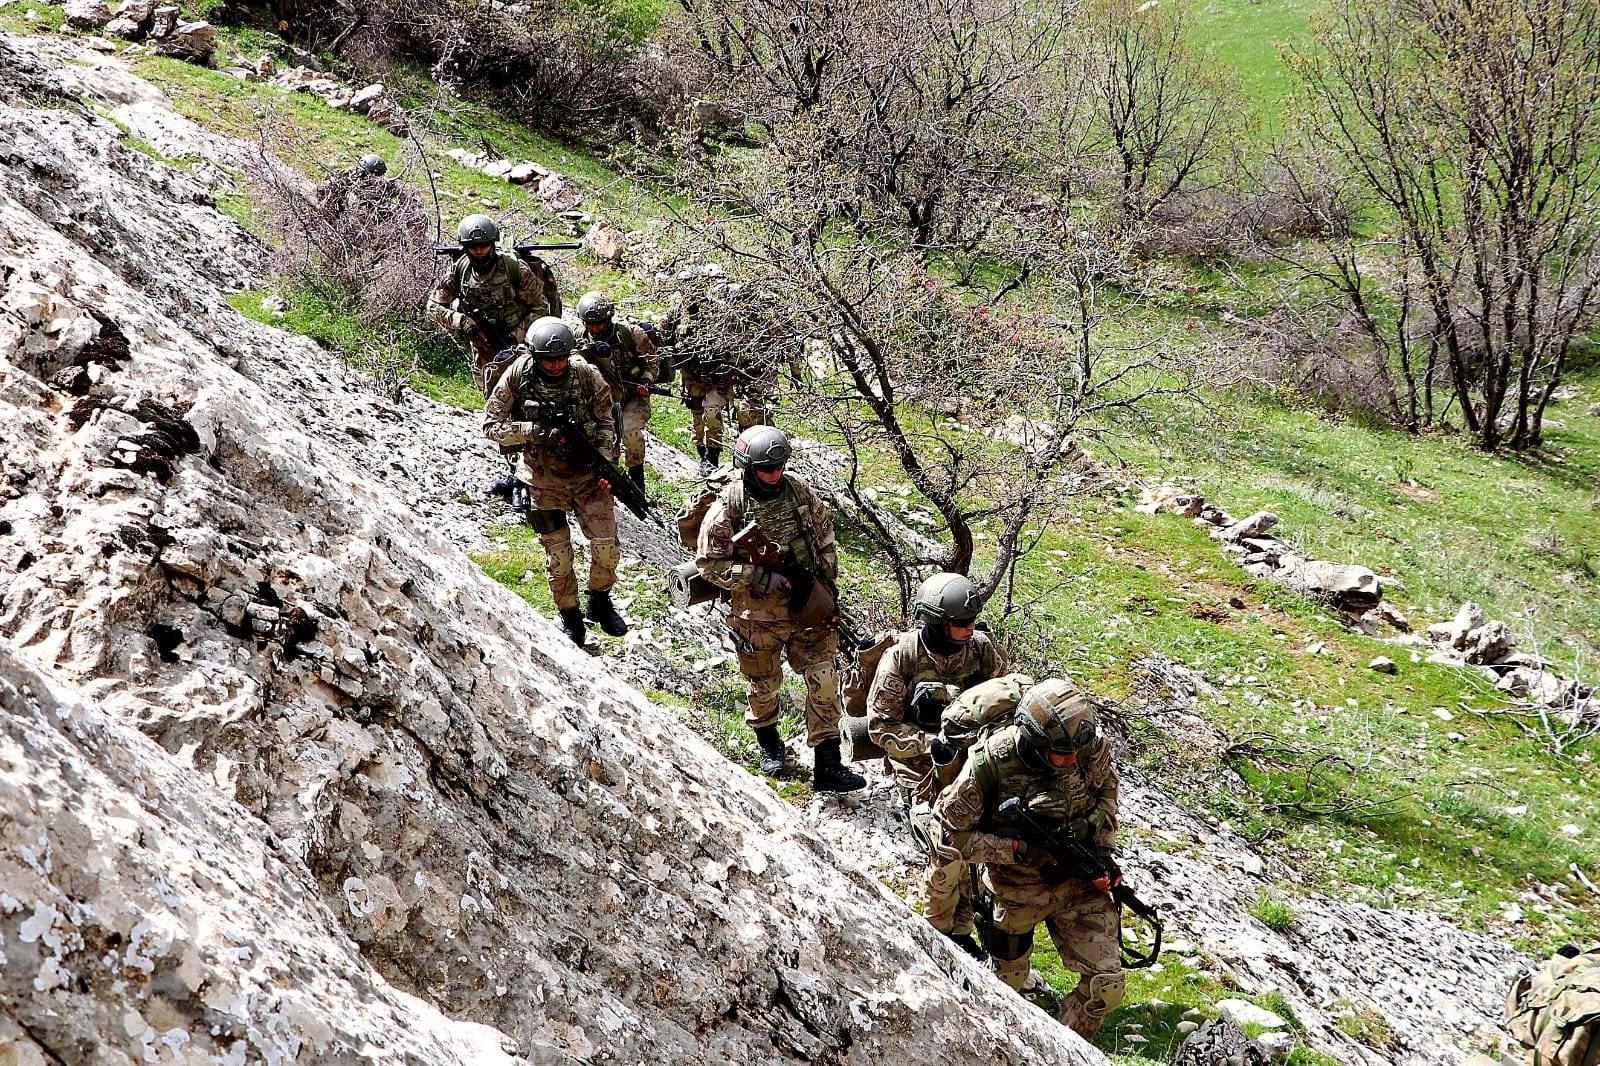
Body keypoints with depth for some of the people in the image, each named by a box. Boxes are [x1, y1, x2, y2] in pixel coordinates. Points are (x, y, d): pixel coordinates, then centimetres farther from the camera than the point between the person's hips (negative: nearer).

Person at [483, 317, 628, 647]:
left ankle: (600, 602, 25)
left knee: (606, 545, -2)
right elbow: (490, 426, -11)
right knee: (557, 553, 4)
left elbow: (606, 423, 0)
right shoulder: (517, 377, -15)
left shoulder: (587, 376, -12)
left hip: (587, 472, 1)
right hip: (543, 477, -1)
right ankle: (570, 618, 23)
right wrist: (535, 431, -24)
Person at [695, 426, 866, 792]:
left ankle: (827, 767, 1)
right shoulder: (729, 507, -17)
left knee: (824, 681, -4)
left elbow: (825, 538, 10)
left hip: (808, 610, 3)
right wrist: (761, 577, -22)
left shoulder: (799, 492, -5)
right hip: (758, 615, -3)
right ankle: (768, 742, 45)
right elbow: (708, 563, -14)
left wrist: (828, 583, 5)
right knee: (766, 686, 15)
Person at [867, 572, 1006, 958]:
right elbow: (879, 725, -12)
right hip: (924, 770, -4)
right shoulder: (902, 658, -17)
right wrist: (928, 743, -23)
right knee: (949, 854, -15)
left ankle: (961, 932, 22)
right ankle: (937, 932, 8)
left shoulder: (981, 647, -5)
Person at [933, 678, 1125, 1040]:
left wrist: (1104, 849, -5)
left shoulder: (1091, 745, -18)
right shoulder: (990, 763, -29)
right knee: (1009, 980, 20)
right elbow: (950, 833, -19)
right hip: (1018, 888, -2)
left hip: (1081, 884, 2)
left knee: (1106, 987, -5)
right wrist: (1019, 851, -25)